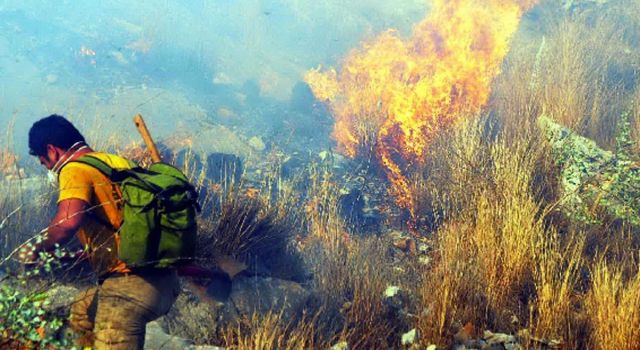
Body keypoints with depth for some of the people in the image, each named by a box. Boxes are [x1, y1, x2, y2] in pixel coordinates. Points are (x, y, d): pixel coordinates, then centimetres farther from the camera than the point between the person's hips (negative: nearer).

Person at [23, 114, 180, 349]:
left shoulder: (75, 169, -6)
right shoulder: (117, 162, 17)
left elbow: (68, 222, -25)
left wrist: (37, 252, -7)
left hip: (130, 284, -9)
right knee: (80, 313, 30)